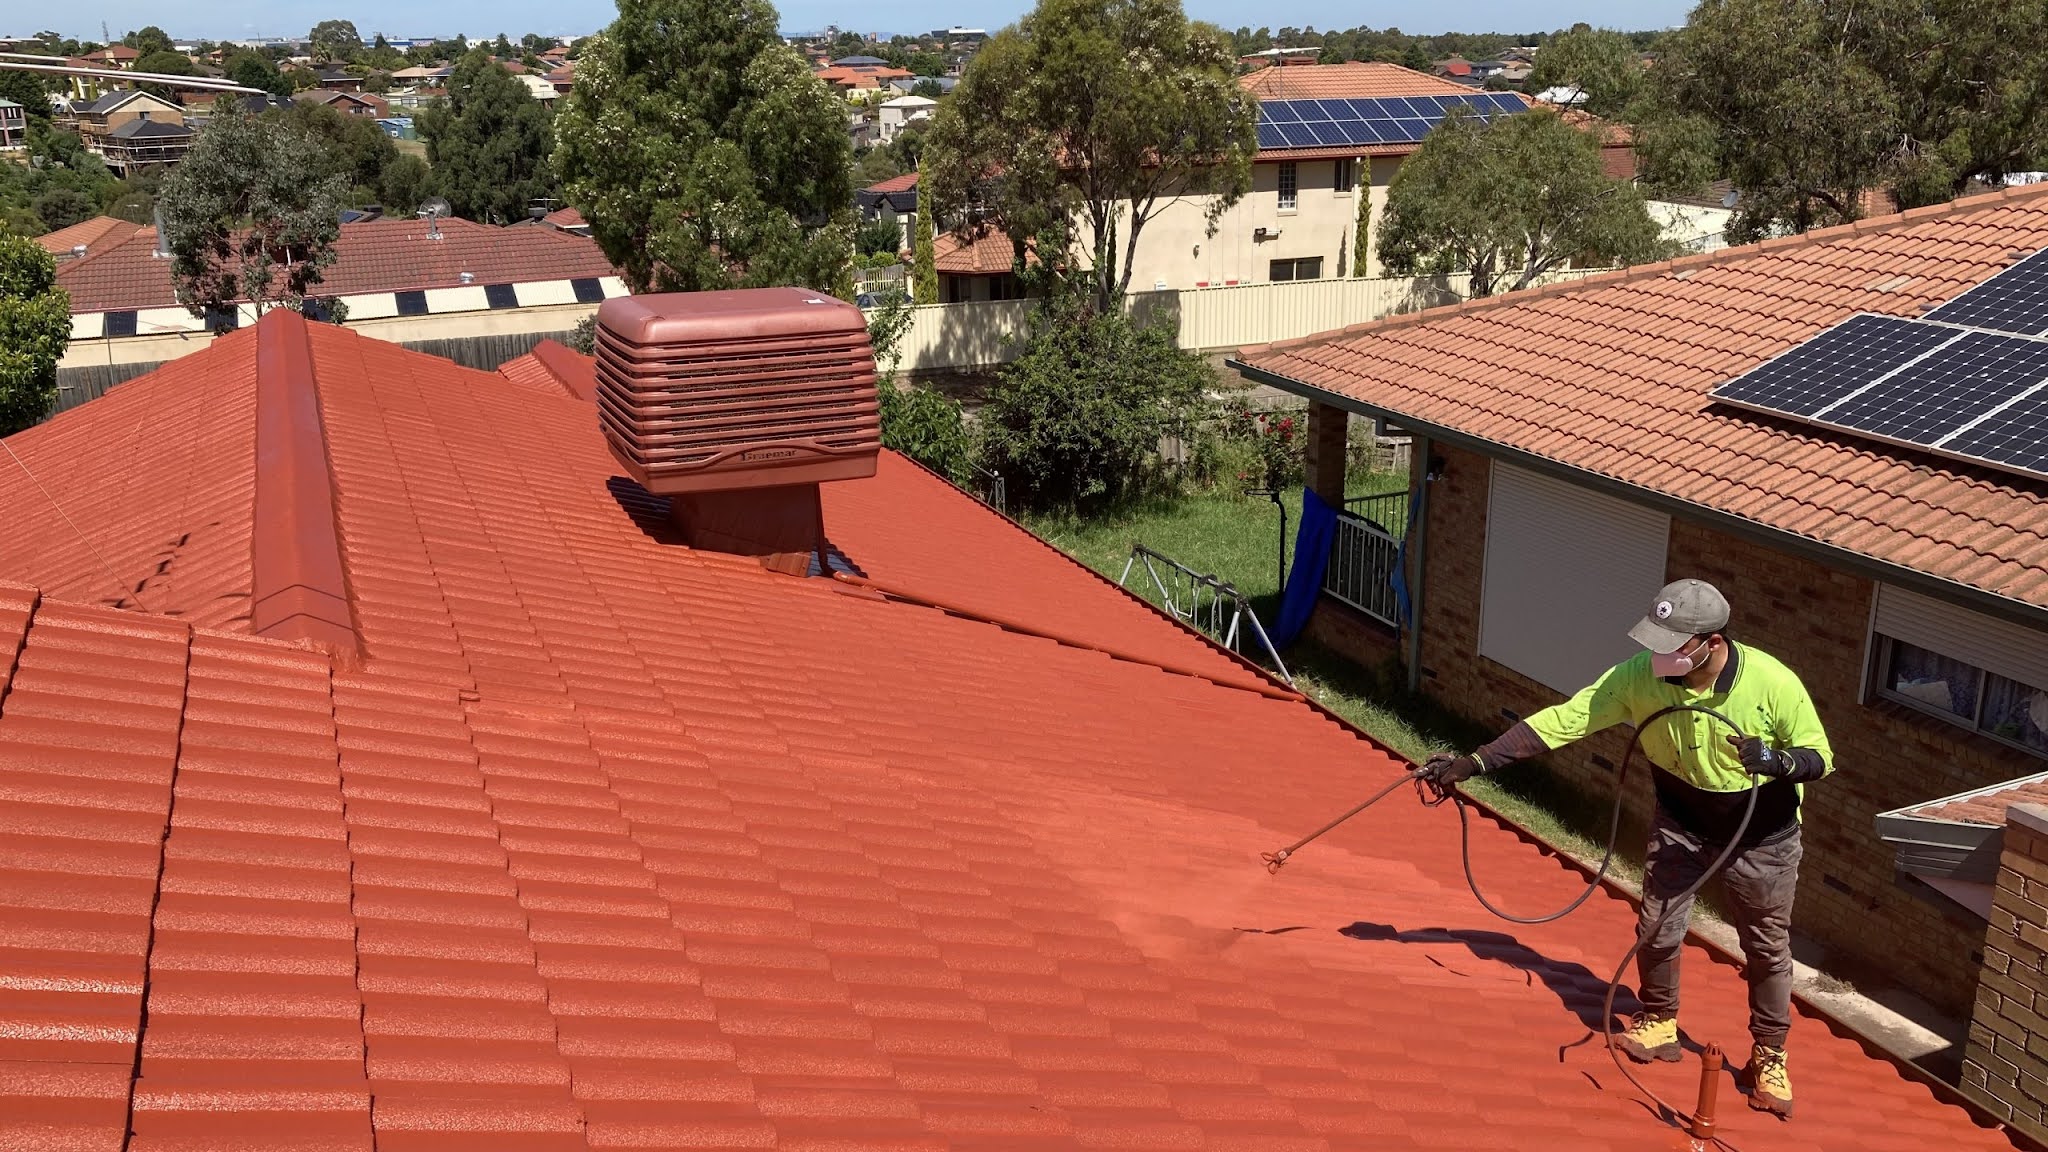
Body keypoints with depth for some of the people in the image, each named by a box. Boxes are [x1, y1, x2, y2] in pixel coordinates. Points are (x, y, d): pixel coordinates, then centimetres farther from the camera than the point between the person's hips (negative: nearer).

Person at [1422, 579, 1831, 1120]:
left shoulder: (1773, 683, -30)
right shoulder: (1639, 676, -26)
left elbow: (1820, 758, -16)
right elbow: (1562, 720, -25)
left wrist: (1778, 760, -41)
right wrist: (1472, 763, -30)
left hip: (1762, 836, -1)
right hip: (1680, 824, 2)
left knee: (1768, 947, 10)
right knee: (1657, 927, 4)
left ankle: (1769, 1056, 31)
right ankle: (1658, 1025, 31)